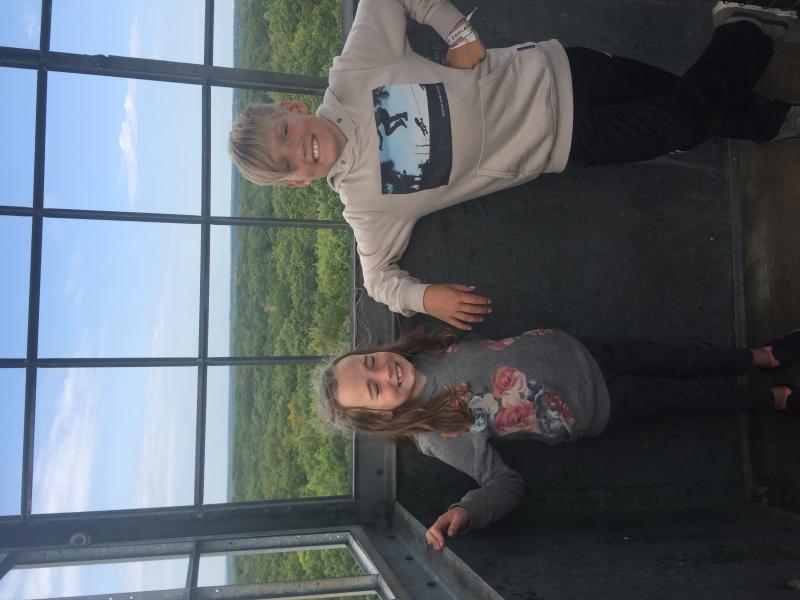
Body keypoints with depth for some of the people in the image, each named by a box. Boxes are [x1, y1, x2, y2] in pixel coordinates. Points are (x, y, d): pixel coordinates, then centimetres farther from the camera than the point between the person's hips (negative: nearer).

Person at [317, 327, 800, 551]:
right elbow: (506, 484, -24)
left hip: (573, 351, 4)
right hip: (597, 409, -3)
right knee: (690, 395, 10)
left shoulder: (421, 353, -13)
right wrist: (461, 513, -39)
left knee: (684, 360, 14)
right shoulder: (442, 437, -26)